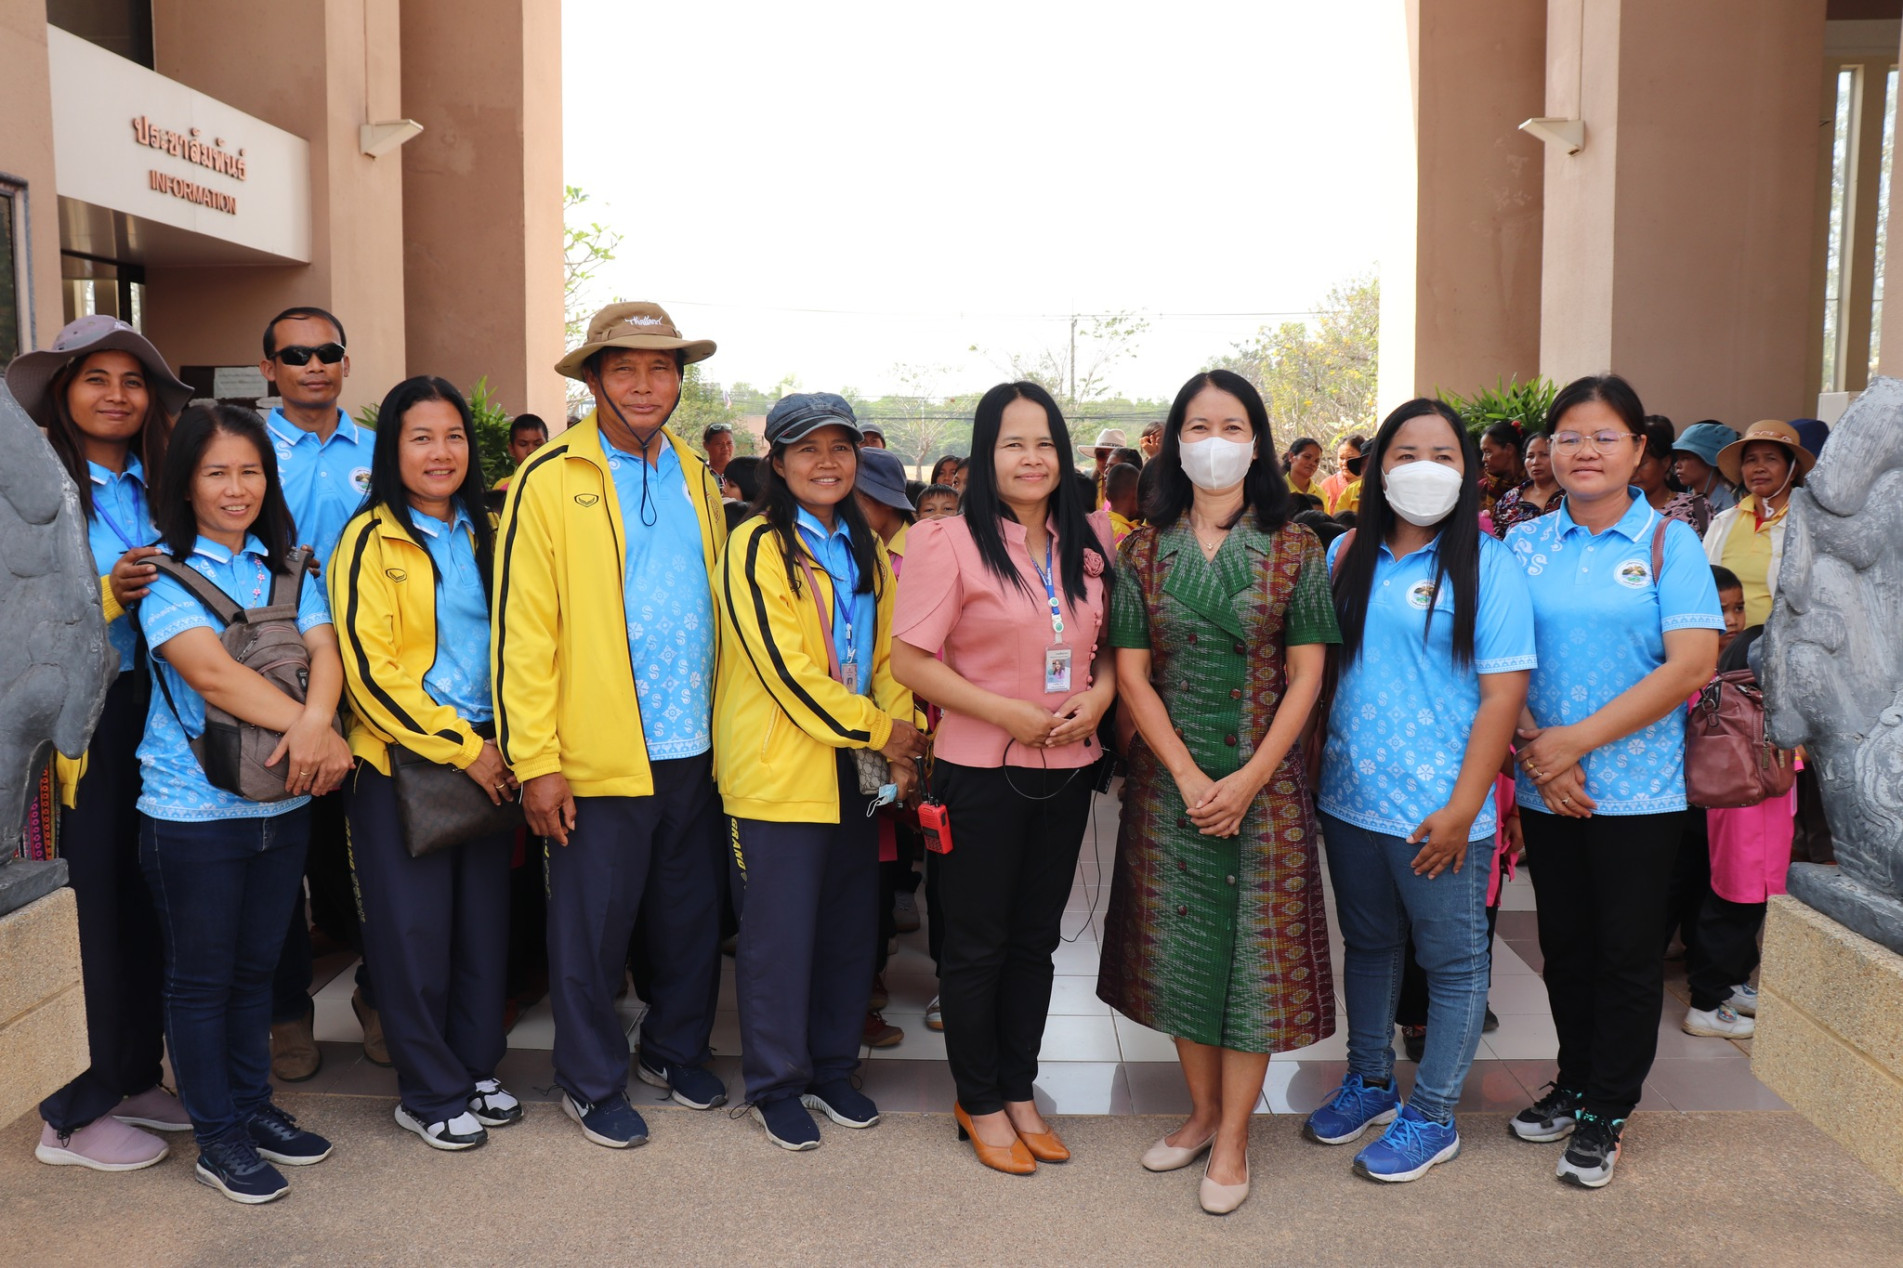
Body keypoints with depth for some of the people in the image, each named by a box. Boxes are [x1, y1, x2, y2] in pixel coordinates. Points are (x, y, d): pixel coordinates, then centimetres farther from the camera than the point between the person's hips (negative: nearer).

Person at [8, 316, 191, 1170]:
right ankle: (72, 1115, 15)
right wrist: (105, 596, -22)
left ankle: (132, 1078, 27)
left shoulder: (153, 485, 12)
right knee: (85, 910, 0)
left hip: (150, 709, 6)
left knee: (143, 900, 11)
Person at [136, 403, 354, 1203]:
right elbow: (209, 671, -20)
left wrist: (314, 723, -27)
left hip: (282, 802, 5)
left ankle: (253, 1107, 32)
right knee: (202, 976, 8)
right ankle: (217, 1137, 21)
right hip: (193, 808, -5)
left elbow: (323, 648, -7)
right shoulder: (165, 569, -7)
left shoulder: (286, 566, 8)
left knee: (256, 966, 17)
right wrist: (314, 728, -23)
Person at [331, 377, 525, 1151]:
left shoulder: (480, 534, 11)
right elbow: (369, 667, -12)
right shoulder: (369, 540, -6)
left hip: (484, 756, 5)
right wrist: (461, 747, -13)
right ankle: (428, 1094, 17)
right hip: (401, 760, -5)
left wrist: (497, 745, 4)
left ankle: (476, 1069, 26)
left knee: (483, 919, 10)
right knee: (415, 928, 2)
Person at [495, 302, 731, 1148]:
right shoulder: (550, 480, -7)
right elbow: (521, 627, -10)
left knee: (692, 916, 16)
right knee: (592, 928, 7)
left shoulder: (696, 476, 11)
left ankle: (677, 1049, 37)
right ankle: (592, 1083, 26)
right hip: (600, 755, -5)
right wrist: (535, 760, -13)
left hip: (696, 748, 5)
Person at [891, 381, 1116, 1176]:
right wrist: (1005, 713, -19)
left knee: (1036, 938, 16)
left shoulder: (1091, 539, 4)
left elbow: (1113, 642, 13)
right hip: (981, 771, -5)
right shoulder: (951, 543, -11)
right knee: (977, 944, 8)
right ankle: (980, 1104, 26)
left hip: (1067, 768, 5)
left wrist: (1099, 694, -8)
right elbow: (909, 660, -12)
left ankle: (1019, 1092, 32)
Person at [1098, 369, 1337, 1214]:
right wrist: (1188, 775, -11)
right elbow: (1132, 674, -1)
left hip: (1263, 779, -1)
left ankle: (1232, 1139, 16)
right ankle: (1202, 1110, 28)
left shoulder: (1293, 549, -1)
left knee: (1257, 947, 2)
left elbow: (1305, 677, -3)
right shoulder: (1144, 549, 2)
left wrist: (1247, 780, -13)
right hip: (1170, 779, 2)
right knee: (1180, 944, 10)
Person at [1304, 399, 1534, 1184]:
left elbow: (1503, 694, -11)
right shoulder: (1347, 556, 6)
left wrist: (1462, 808, -16)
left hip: (1437, 810, -5)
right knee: (1367, 945, 19)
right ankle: (1370, 1082, 37)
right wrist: (1312, 766, 3)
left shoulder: (1487, 565, -8)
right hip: (1350, 797, 5)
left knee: (1453, 960, 8)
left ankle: (1433, 1116, 24)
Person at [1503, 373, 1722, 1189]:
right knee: (1564, 943, 14)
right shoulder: (1525, 543, 3)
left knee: (1626, 952, 7)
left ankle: (1607, 1111, 22)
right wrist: (1535, 751, -13)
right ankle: (1574, 1082, 33)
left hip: (1638, 790, -2)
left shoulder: (1669, 541, -4)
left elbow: (1691, 664, -13)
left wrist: (1579, 739, -17)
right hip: (1546, 789, 3)